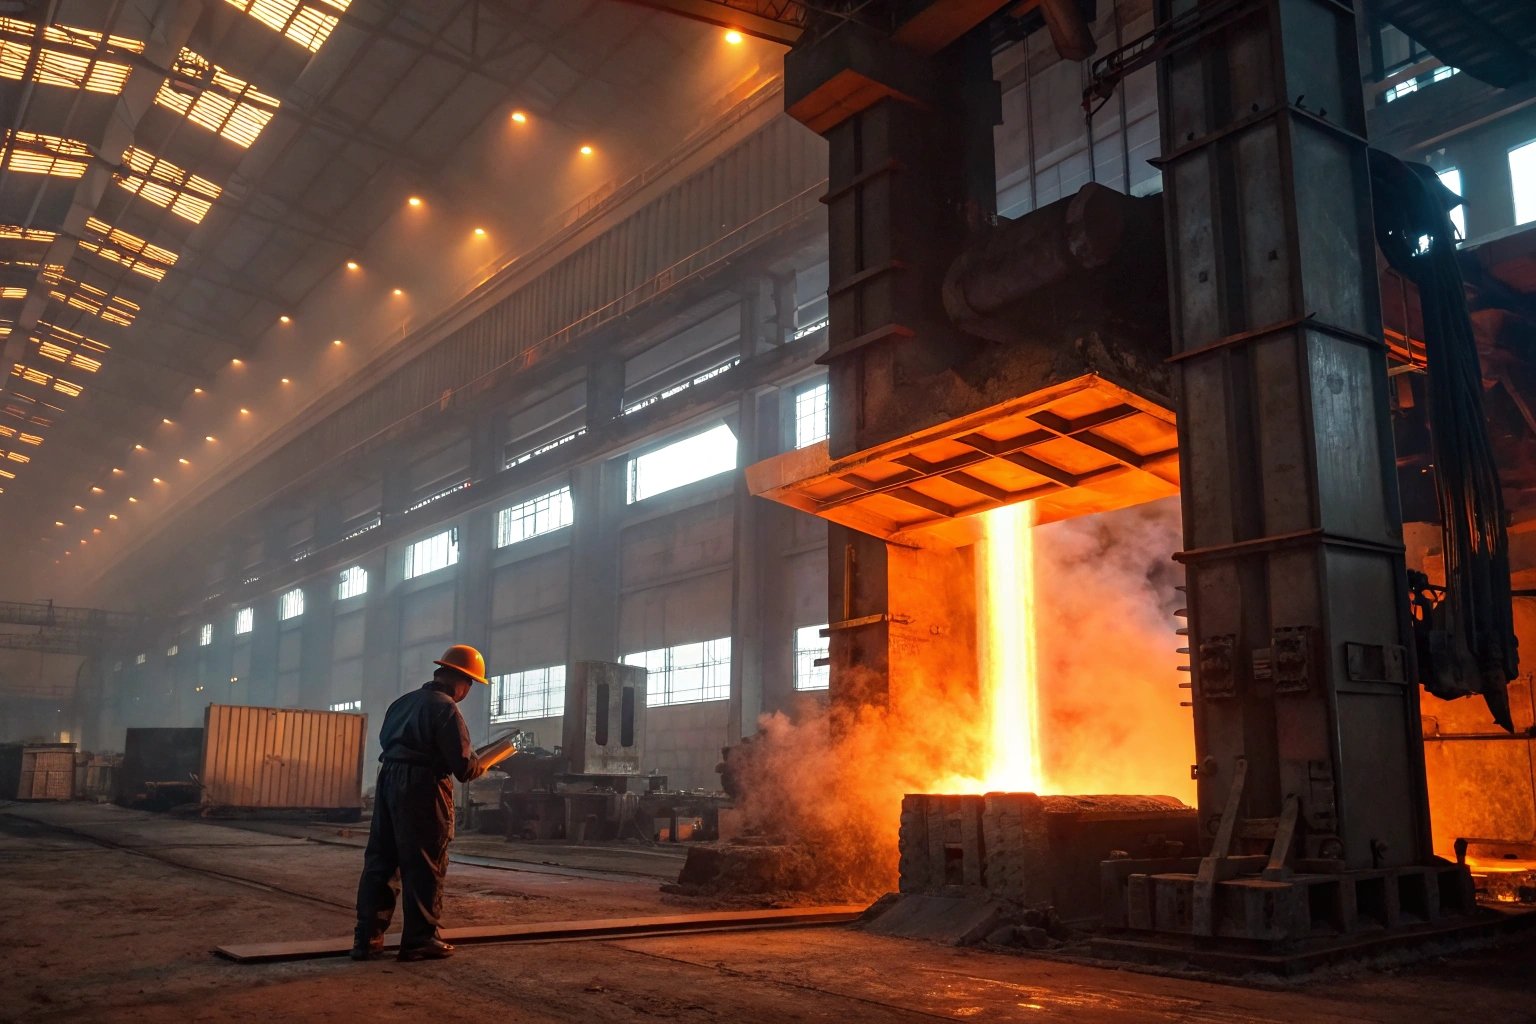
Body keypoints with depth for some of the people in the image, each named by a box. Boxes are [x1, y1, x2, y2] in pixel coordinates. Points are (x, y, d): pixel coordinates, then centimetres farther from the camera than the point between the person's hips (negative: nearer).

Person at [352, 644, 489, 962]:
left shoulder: (404, 701, 12)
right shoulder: (446, 709, -12)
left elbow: (386, 739, 22)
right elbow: (463, 766, -14)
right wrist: (479, 766, 7)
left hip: (388, 780, 8)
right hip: (423, 789, -8)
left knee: (379, 861, 11)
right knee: (425, 867, 2)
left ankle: (367, 938, 14)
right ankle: (419, 940, 8)